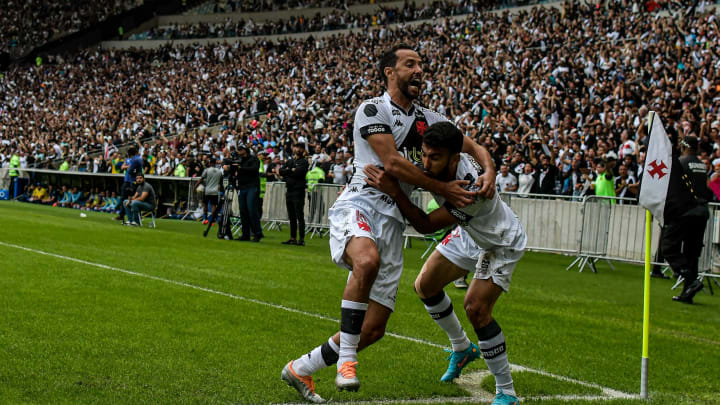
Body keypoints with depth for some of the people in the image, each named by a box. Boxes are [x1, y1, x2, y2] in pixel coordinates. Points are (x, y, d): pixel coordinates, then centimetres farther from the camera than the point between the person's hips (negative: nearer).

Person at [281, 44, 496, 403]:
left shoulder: (427, 119, 21)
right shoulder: (373, 110, 0)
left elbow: (473, 146, 21)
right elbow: (393, 162, -10)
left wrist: (488, 171, -1)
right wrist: (442, 189, -9)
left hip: (392, 222, 7)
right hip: (359, 204, -7)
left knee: (374, 328, 1)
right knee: (367, 261, -43)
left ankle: (300, 370, 21)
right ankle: (346, 360, -31)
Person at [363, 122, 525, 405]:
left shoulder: (472, 189, -42)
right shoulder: (435, 168, -22)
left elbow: (426, 225, -34)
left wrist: (394, 191, -40)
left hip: (502, 244, -8)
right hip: (470, 235, 8)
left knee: (476, 308, -21)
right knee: (425, 286, 7)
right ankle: (462, 349, 32)